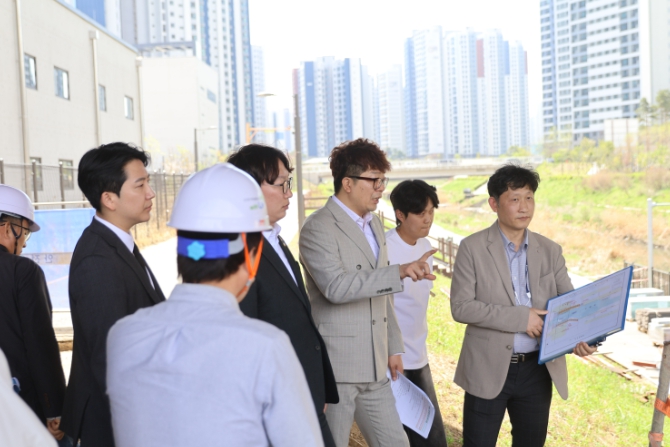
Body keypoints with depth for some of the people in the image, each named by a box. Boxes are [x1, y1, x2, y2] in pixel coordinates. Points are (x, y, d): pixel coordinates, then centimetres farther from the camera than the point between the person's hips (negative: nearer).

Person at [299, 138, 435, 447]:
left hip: (374, 366, 8)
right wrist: (399, 272, -30)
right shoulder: (318, 228, -12)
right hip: (335, 365, -8)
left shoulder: (374, 224, 15)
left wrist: (394, 348, 19)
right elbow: (336, 287, -27)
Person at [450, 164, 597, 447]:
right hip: (489, 370, -3)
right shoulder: (472, 248, -7)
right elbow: (461, 307, -13)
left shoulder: (550, 251, 5)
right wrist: (520, 317, -19)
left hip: (538, 370, 4)